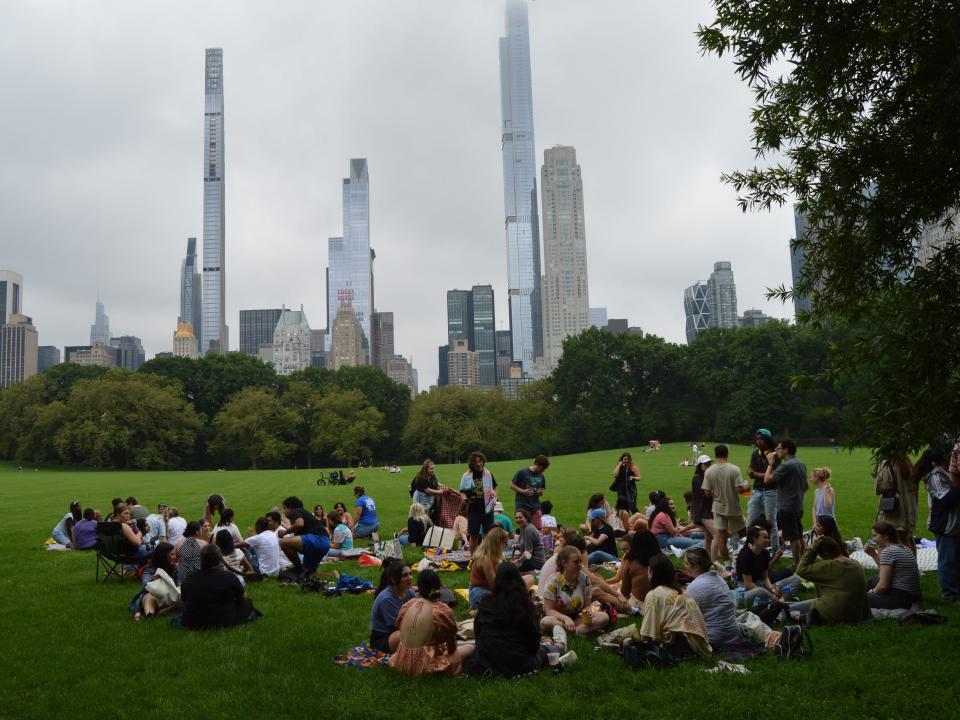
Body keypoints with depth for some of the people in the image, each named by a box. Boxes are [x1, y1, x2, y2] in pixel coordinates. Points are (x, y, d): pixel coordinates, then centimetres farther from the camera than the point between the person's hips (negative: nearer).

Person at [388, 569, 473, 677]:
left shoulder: (407, 606, -3)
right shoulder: (443, 611, -17)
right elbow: (452, 646, -6)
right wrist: (451, 650, 18)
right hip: (427, 665, -6)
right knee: (470, 648, 8)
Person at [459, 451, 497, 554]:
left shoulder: (488, 474, 4)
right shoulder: (467, 476, 0)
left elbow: (494, 488, 16)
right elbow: (463, 492, 4)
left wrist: (494, 496, -1)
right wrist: (465, 499, -16)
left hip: (487, 509, 1)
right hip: (473, 510, -1)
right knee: (474, 536, 5)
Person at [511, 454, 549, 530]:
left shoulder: (541, 476, 9)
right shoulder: (522, 472, -5)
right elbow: (512, 485, -1)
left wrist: (541, 492, -2)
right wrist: (523, 491, -14)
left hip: (536, 508, 4)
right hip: (522, 507, -4)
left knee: (539, 529, -3)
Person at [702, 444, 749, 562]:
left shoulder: (709, 471, -7)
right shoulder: (734, 469, -15)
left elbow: (707, 492, -6)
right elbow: (739, 489, -19)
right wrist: (746, 486, 3)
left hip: (718, 508, 2)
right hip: (733, 508, -2)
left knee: (721, 536, 6)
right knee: (741, 533, 17)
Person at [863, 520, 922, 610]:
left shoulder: (888, 551, -16)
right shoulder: (903, 549, 11)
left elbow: (883, 585, -18)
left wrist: (872, 592, 1)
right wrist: (874, 555, 17)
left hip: (899, 598, -10)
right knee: (874, 579, 31)